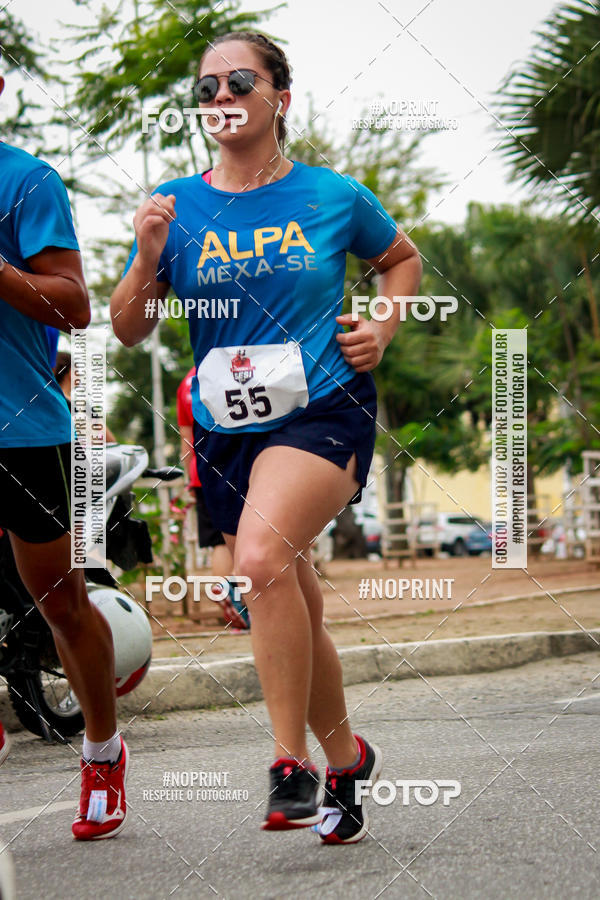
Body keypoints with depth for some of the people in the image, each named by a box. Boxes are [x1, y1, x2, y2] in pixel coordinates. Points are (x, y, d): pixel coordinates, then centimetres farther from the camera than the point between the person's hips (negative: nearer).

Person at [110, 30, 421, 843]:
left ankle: (292, 764, -22)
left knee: (262, 555, -30)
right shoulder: (176, 206, 3)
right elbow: (128, 330, 4)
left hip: (324, 414, -4)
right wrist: (149, 259, -13)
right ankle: (346, 760, 34)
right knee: (295, 616, 11)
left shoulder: (334, 197, 0)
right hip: (227, 430, 4)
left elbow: (402, 258, 19)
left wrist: (384, 328, 3)